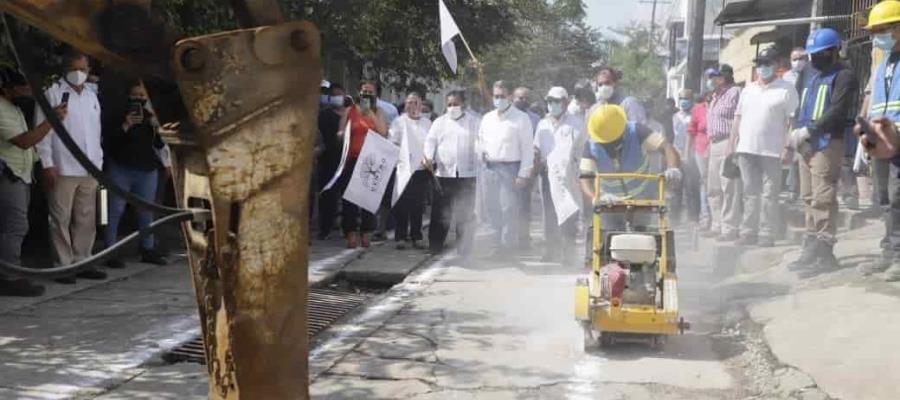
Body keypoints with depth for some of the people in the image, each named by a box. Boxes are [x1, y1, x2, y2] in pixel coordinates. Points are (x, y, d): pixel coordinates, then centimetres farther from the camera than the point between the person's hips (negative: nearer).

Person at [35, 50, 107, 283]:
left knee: (86, 220, 8)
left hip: (89, 170, 6)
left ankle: (82, 262, 16)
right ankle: (63, 266, 3)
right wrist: (47, 164, -13)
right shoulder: (52, 94, -3)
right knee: (61, 219, -2)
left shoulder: (91, 96, 17)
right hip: (63, 170, -6)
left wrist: (98, 163, 15)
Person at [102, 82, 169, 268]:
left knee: (146, 211, 9)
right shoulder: (118, 116, -1)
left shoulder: (151, 116, 12)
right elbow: (108, 140, -11)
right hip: (121, 169, -4)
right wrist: (125, 126, -19)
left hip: (147, 170, 4)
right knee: (115, 210, -5)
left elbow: (160, 144, 7)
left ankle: (148, 250, 18)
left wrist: (156, 128, -10)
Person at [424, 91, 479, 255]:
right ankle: (434, 247, 6)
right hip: (443, 174, 1)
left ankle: (464, 250, 11)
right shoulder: (439, 122, 12)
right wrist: (428, 157, -15)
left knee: (466, 215, 4)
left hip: (467, 175, 0)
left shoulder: (474, 122, 10)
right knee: (440, 213, -1)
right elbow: (430, 141, 3)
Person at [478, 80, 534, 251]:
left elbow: (527, 149, -5)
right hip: (490, 167, 6)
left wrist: (523, 175, -12)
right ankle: (498, 244, 15)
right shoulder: (487, 118, 16)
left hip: (510, 168, -6)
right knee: (493, 209, 7)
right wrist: (482, 153, 4)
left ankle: (509, 245, -6)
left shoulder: (521, 119, -2)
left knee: (509, 209, -10)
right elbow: (481, 140, 28)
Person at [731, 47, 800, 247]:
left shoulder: (786, 90, -1)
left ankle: (766, 234, -1)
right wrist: (733, 142, 12)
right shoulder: (748, 90, 17)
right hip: (746, 149, 6)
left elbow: (792, 120, -7)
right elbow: (738, 117, 20)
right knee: (750, 193, 9)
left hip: (772, 151, -6)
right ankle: (748, 232, 14)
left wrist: (788, 147, -14)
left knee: (769, 195, -4)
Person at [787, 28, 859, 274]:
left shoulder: (843, 77, -4)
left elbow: (837, 111, -16)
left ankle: (824, 253, -12)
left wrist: (810, 129, -20)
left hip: (826, 145, -9)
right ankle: (811, 249, 16)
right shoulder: (813, 79, 24)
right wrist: (798, 131, 5)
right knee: (809, 198, 10)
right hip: (807, 146, 9)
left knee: (823, 199, -12)